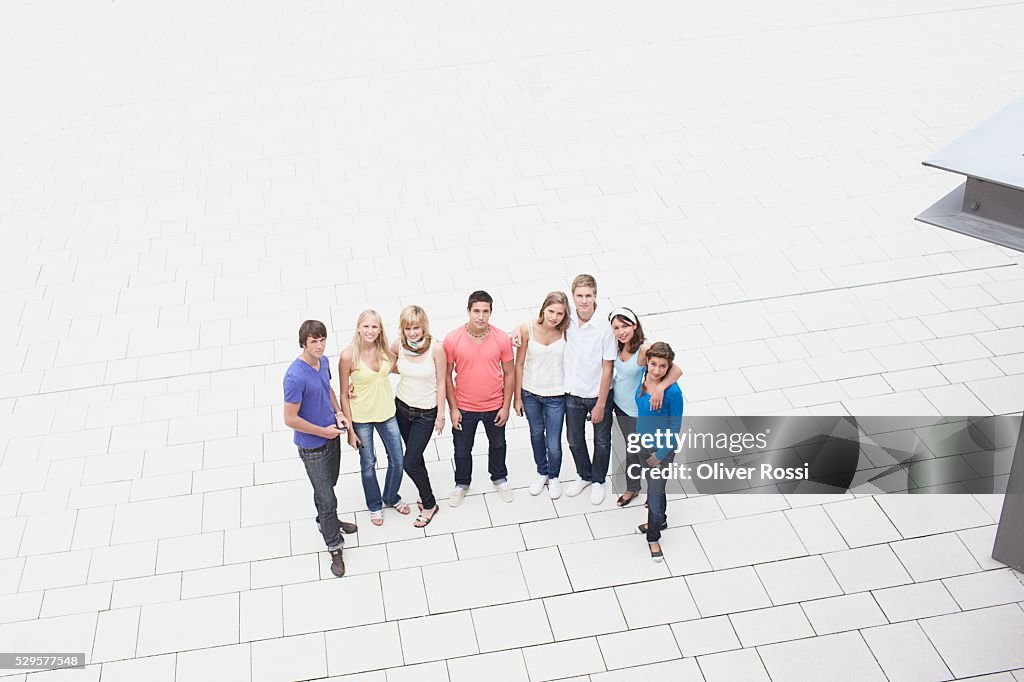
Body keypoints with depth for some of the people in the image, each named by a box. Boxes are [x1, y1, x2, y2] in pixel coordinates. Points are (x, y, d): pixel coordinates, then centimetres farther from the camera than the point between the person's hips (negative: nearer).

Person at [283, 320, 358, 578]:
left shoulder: (323, 362, -5)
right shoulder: (295, 377, -31)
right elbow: (290, 419, -26)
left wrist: (338, 412, 0)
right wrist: (323, 432, -18)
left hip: (331, 436, 7)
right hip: (312, 446, -7)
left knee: (327, 486, 28)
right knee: (327, 498, 2)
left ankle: (327, 521, 52)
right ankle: (335, 548, 17)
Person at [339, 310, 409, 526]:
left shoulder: (385, 350, -10)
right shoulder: (348, 356, -21)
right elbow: (344, 395, -13)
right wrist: (350, 430, -10)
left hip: (387, 413, 4)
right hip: (361, 417, -4)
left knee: (397, 461, 12)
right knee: (368, 464, 14)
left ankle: (391, 498, 42)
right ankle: (374, 505, 40)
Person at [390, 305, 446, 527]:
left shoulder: (436, 349, -22)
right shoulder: (398, 345, -12)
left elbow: (440, 383, -12)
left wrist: (441, 415, -7)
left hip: (426, 412, -4)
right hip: (402, 407, 4)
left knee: (410, 463, -3)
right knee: (415, 456, 17)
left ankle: (429, 504, 18)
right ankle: (426, 494, 40)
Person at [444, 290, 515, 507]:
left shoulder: (502, 338, -13)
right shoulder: (452, 339, -16)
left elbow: (509, 373, -4)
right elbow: (447, 376, -7)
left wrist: (506, 406, -4)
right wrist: (453, 408, -7)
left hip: (494, 406, 1)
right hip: (464, 408, -1)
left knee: (497, 445, 23)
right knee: (462, 450, 16)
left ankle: (499, 479, 49)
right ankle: (462, 483, 43)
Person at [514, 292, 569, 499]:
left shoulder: (566, 331, -16)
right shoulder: (527, 330, -15)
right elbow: (519, 364, -6)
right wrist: (517, 396, -2)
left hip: (555, 396, -1)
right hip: (530, 393, 1)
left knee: (553, 444, 3)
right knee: (536, 435, 22)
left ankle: (553, 477, 34)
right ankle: (541, 473, 48)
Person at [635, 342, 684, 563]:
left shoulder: (673, 392, -29)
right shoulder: (643, 375, -12)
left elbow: (675, 427, -17)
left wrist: (661, 455, -14)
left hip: (663, 447, -6)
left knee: (655, 492, 6)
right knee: (653, 484, 26)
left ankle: (653, 537, 29)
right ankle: (660, 520, 51)